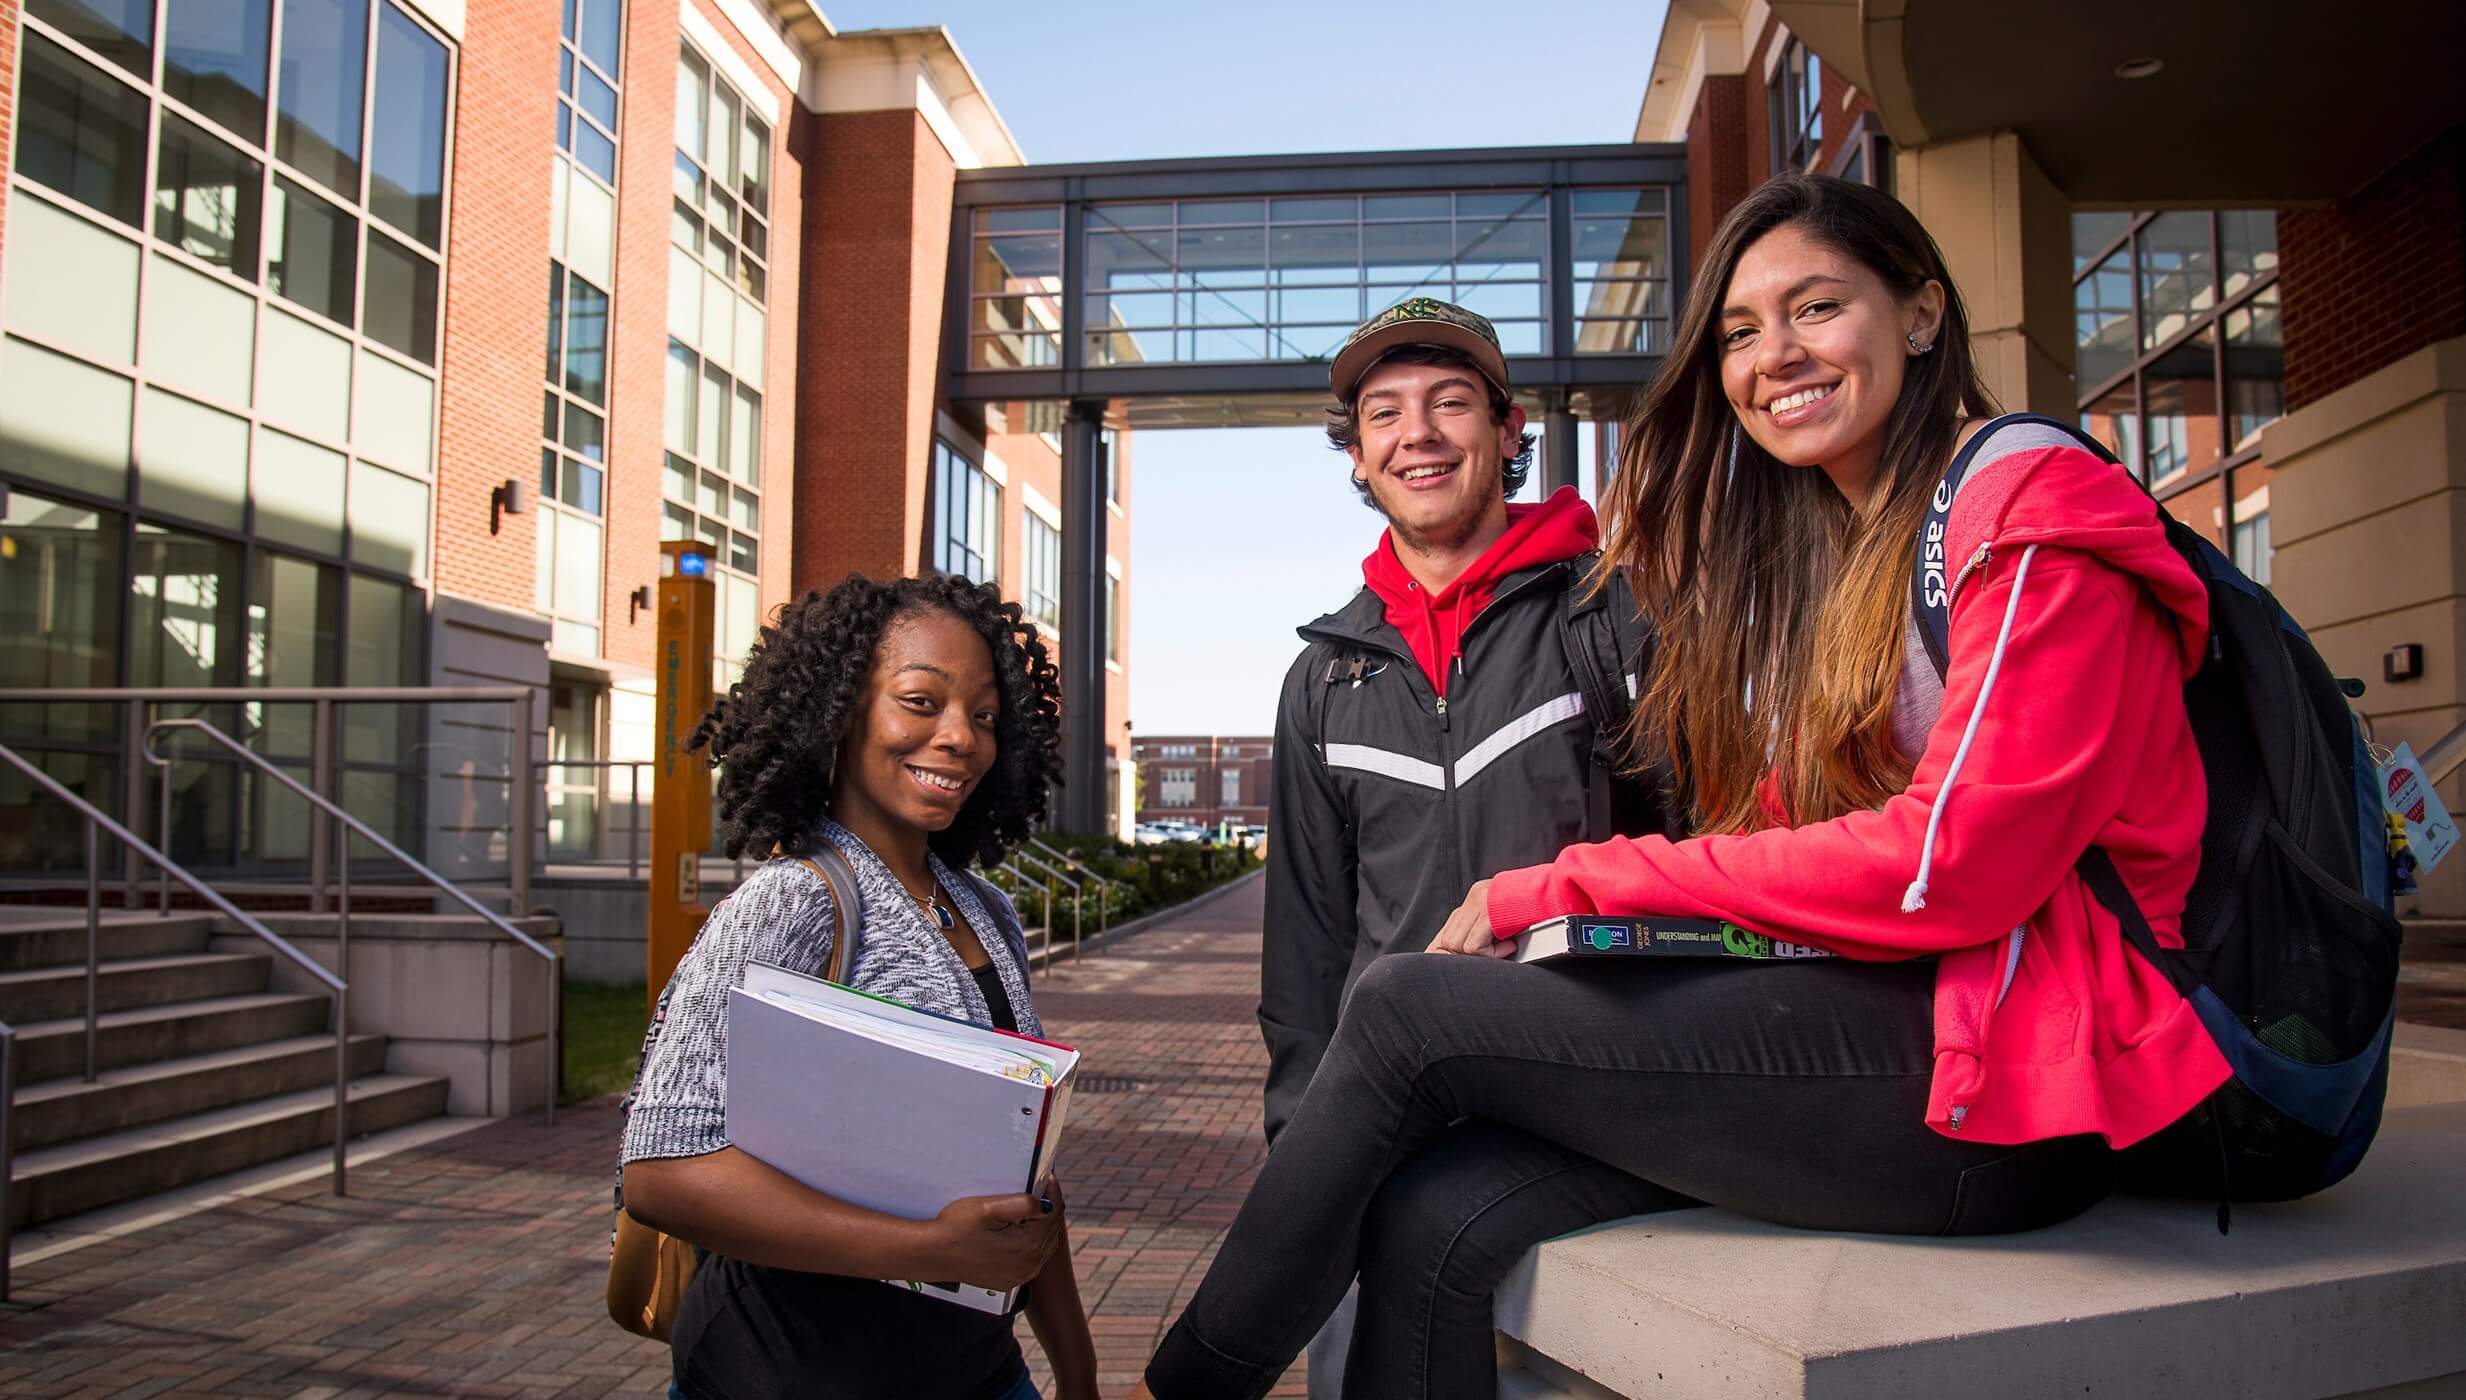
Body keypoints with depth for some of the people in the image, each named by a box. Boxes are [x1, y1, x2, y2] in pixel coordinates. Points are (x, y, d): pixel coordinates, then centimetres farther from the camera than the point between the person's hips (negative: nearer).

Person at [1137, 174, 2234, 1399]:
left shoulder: (2035, 516, -5)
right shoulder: (1817, 557, 21)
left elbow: (1951, 866, -16)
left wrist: (1582, 882, -12)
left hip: (2004, 1068, -7)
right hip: (1856, 1019, 7)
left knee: (1409, 1010, -13)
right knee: (1427, 1213, -12)